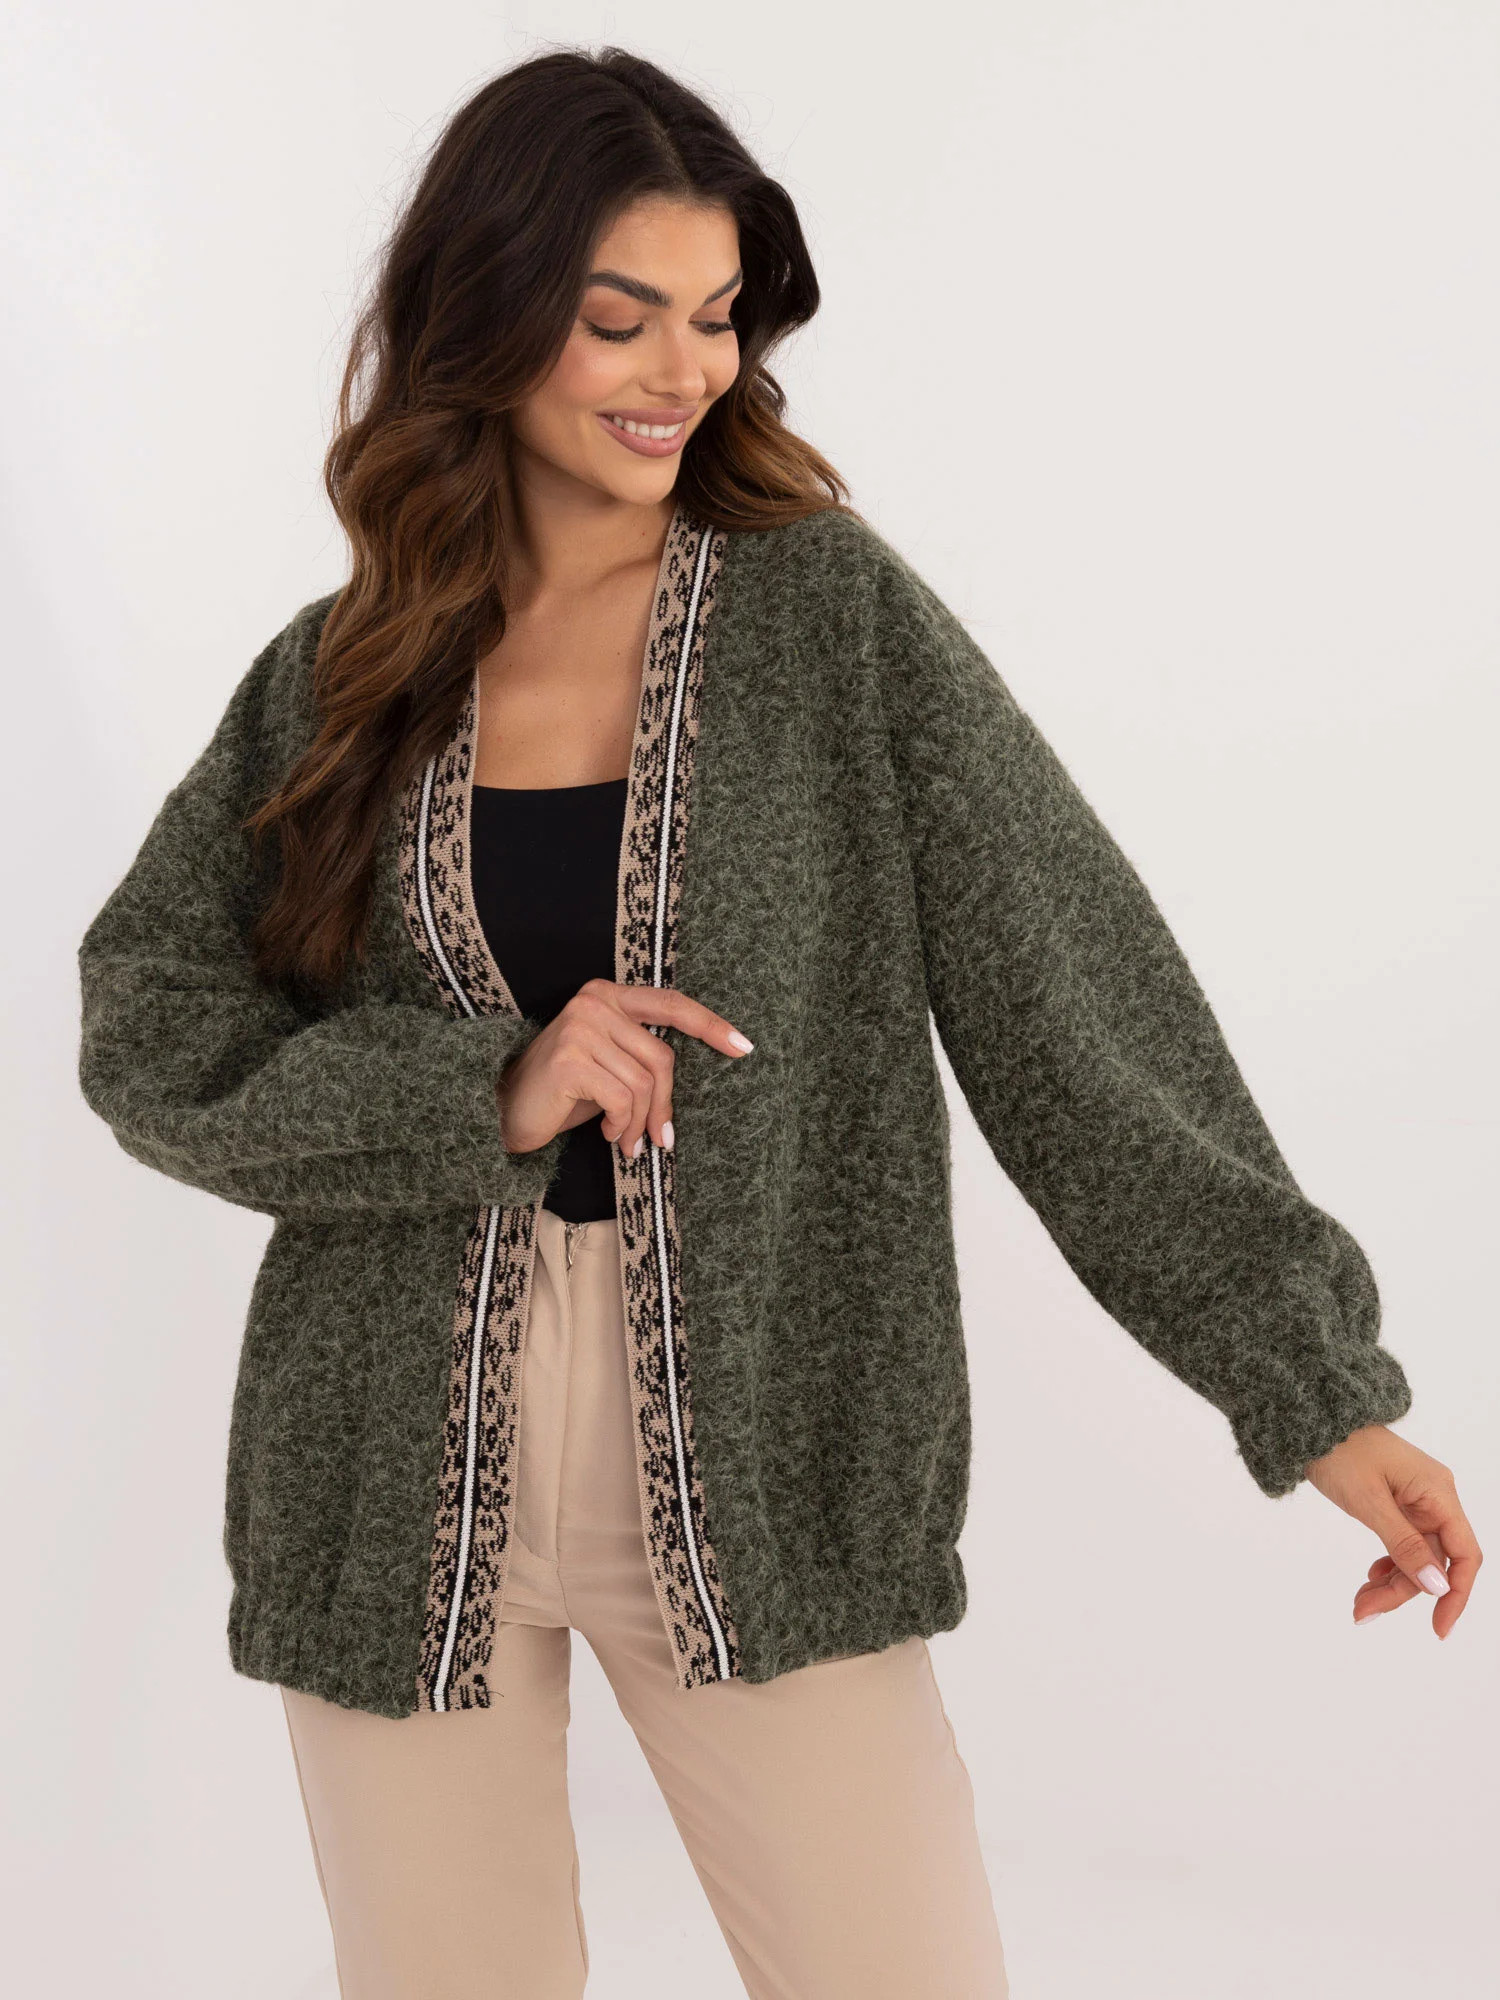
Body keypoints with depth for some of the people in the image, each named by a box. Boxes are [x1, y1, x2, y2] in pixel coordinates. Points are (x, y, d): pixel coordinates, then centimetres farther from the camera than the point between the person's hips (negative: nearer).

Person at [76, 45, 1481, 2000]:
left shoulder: (833, 610, -2)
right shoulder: (340, 675, 4)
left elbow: (1071, 993, -6)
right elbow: (148, 1034, 1)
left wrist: (1318, 1382, -10)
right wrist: (485, 1094, -15)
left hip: (765, 1470, -1)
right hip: (406, 1475, 2)